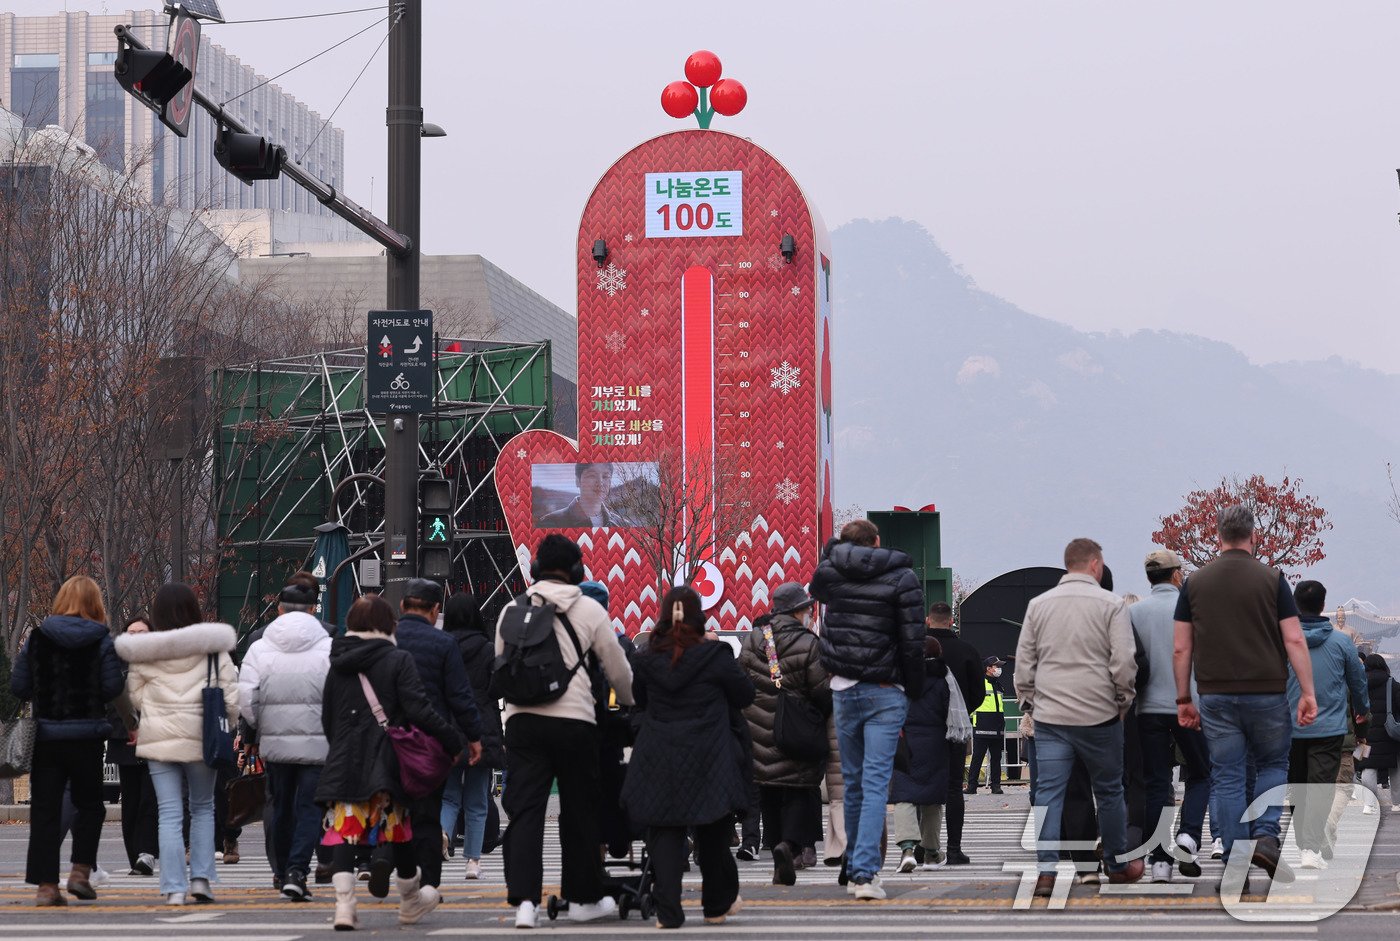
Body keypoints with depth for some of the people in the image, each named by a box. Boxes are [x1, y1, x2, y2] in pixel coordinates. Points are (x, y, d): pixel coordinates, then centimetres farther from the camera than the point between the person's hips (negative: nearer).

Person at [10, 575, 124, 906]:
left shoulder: (37, 638, 1)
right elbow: (112, 688, -9)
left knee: (44, 808, 5)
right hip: (87, 734, -1)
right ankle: (80, 871, 2)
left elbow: (18, 686, -1)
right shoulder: (102, 641, -4)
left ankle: (45, 884, 3)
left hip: (45, 734, 1)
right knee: (89, 805, 15)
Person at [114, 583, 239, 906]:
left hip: (159, 740, 0)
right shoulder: (214, 651, -5)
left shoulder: (142, 655, -2)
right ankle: (201, 877, 8)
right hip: (201, 738, 0)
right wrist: (227, 727, 10)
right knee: (203, 808, 17)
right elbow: (231, 696, -5)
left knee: (170, 814, 3)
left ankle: (174, 888, -1)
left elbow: (135, 697, 6)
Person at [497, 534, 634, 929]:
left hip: (522, 719, 2)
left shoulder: (512, 610, 9)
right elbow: (618, 670, 9)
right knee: (579, 811, 11)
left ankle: (524, 900, -13)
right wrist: (630, 705, 28)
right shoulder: (589, 610, 2)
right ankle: (583, 898, 20)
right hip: (574, 719, -2)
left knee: (524, 810, 0)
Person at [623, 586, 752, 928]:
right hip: (708, 759, -1)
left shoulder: (646, 659, -1)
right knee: (713, 835, 13)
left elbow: (639, 701, 14)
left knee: (664, 832, 3)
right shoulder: (715, 656, -8)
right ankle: (717, 906, 24)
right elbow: (744, 695, 3)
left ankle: (668, 911, -5)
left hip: (659, 759, 1)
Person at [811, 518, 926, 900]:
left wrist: (839, 551, 34)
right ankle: (865, 872, -16)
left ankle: (855, 868, 20)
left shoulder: (828, 572, 3)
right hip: (886, 694, -3)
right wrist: (914, 693, 1)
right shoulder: (902, 579, -5)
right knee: (876, 783, -6)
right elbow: (912, 643, -8)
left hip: (844, 691, 3)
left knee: (852, 782, 14)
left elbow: (817, 593, 29)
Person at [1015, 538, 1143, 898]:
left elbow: (1023, 662, 9)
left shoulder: (1038, 604, 7)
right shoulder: (1111, 604, -3)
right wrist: (1123, 701, 6)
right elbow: (1124, 661, -7)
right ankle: (1118, 864, 23)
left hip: (1049, 716, 2)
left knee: (1049, 792, -1)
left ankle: (1047, 871, -10)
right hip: (1098, 715, -2)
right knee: (1109, 791, 12)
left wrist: (1028, 701, 19)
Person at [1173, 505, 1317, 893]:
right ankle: (1266, 834, -5)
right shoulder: (1271, 579, -2)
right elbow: (1294, 640, -7)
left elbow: (1181, 649, 4)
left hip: (1215, 696, 1)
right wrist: (1308, 692, -4)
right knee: (1272, 764, 17)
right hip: (1267, 693, -1)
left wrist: (1184, 699, 11)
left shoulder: (1195, 582, 4)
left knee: (1227, 778, 5)